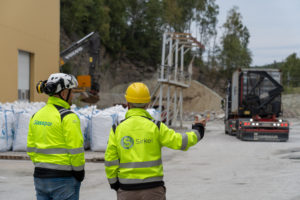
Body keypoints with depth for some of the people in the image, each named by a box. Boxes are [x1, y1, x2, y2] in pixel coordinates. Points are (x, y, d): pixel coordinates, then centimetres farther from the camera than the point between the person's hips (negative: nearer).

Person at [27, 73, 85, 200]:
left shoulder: (36, 116, 9)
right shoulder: (68, 117, -13)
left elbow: (31, 148, 12)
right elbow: (76, 150, -15)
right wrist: (79, 171, -3)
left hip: (40, 176, 7)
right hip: (64, 178, -7)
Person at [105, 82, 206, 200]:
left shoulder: (117, 129, -2)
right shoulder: (155, 127, -6)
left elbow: (110, 161, -3)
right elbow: (180, 142, -4)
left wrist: (114, 183, 11)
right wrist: (197, 132, 15)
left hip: (126, 190, 1)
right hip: (152, 187, -1)